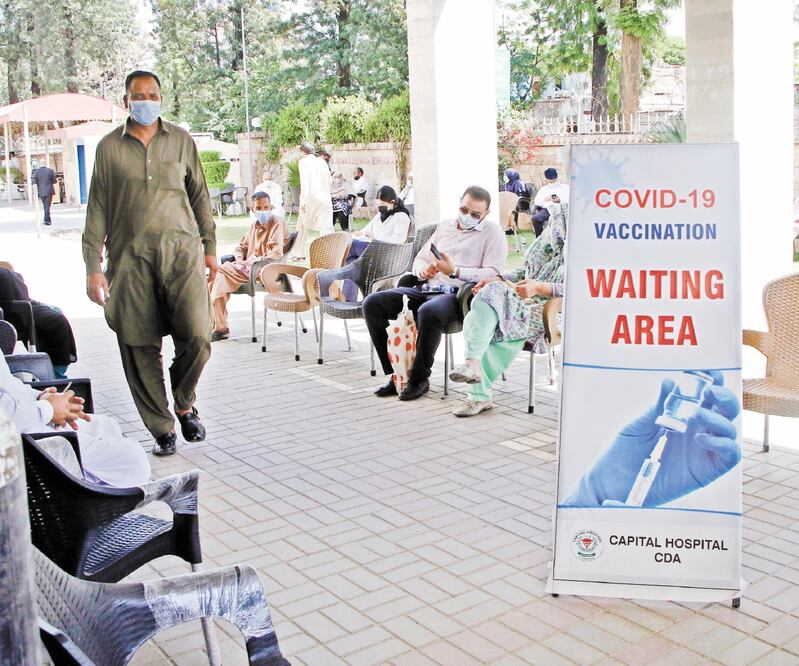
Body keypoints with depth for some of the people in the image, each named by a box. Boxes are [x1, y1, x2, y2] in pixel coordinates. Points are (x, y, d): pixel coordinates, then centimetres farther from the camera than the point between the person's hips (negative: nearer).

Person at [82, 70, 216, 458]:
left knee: (197, 337, -14)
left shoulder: (181, 141, 10)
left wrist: (209, 246, 12)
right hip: (130, 258, 0)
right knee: (140, 350, 0)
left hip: (181, 252, 0)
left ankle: (185, 403, 16)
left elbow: (199, 195, 16)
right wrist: (93, 266, 1)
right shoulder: (109, 147, 7)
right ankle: (162, 430, 14)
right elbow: (97, 209, 7)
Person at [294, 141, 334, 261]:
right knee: (326, 227, -5)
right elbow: (329, 180, 13)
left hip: (310, 198, -3)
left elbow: (304, 181, -12)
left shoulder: (304, 162, -3)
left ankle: (300, 254, 22)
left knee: (302, 226, 16)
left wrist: (303, 200, -14)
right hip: (325, 198, 3)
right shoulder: (322, 162, 10)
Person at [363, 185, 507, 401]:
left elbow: (493, 273, -8)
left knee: (428, 312, -41)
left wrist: (454, 271, -18)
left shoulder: (493, 232, 6)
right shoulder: (445, 226, 25)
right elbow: (420, 259, 26)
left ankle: (420, 379, -22)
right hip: (427, 289, 7)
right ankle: (395, 372, -11)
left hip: (459, 294, -6)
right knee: (372, 303, -13)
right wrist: (423, 270, 1)